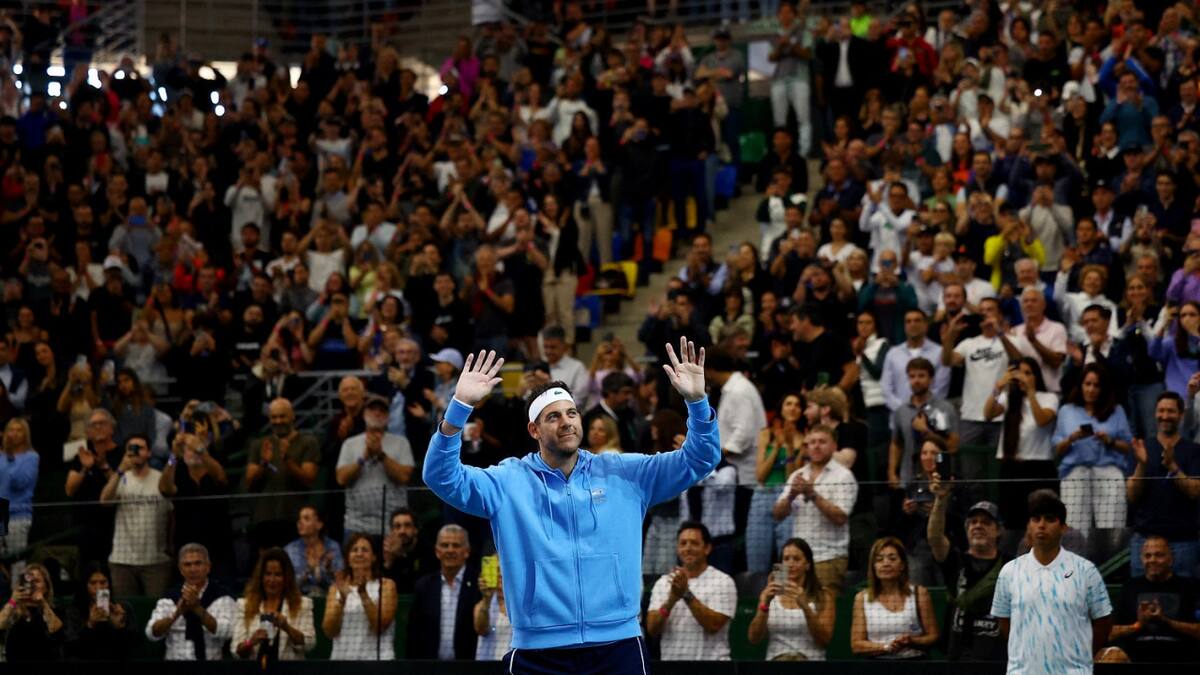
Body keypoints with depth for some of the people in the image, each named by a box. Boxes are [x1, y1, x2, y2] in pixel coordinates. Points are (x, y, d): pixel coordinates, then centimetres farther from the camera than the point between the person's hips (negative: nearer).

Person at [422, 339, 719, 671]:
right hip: (538, 653, -1)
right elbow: (443, 477, -7)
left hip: (619, 646, 1)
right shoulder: (509, 481, 4)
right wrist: (460, 407, -20)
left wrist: (696, 400, -10)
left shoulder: (625, 474, 8)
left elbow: (698, 460, 8)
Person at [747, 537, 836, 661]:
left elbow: (824, 640, -4)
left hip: (810, 658, -2)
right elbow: (753, 639, 4)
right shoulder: (771, 596, 14)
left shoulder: (824, 596, 8)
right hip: (775, 658, 2)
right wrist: (764, 604, -10)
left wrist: (804, 606, -15)